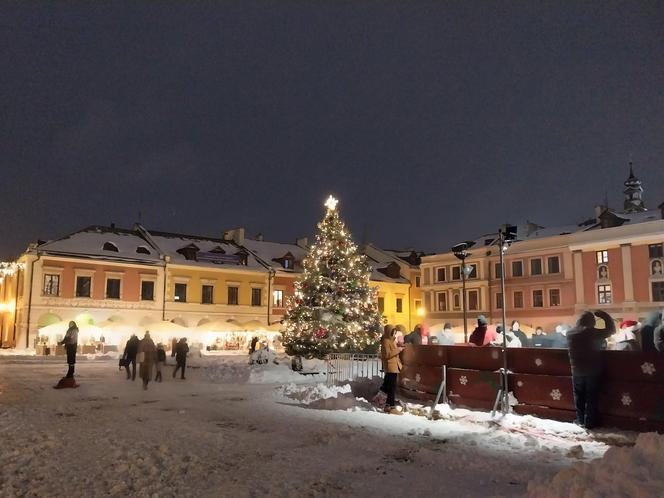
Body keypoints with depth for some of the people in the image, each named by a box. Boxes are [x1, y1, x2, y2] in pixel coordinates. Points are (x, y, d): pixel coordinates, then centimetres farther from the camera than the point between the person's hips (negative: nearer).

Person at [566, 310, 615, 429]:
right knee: (591, 397, 5)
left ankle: (580, 420, 18)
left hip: (577, 371, 3)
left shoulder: (570, 333, -3)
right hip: (593, 371, -3)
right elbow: (611, 329, -4)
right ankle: (589, 422, 9)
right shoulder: (593, 333, -15)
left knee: (579, 396, 13)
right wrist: (602, 314, -1)